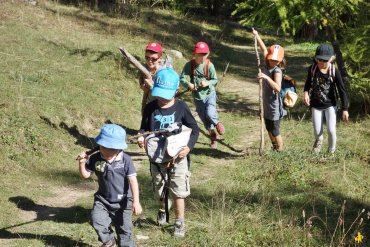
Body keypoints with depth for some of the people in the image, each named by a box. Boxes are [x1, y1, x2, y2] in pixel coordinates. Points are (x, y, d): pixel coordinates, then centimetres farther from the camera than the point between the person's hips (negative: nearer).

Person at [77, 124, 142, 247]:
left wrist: (136, 202, -19)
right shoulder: (95, 159, -9)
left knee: (125, 230, 6)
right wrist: (82, 163, -19)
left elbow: (133, 181, -15)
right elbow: (85, 174, 1)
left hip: (123, 202, -2)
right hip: (103, 200, 2)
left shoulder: (125, 160, -17)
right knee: (96, 220, -18)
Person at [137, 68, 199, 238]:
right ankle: (162, 211, 48)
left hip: (178, 157, -3)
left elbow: (194, 129, -5)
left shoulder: (181, 108, -12)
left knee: (178, 191, -1)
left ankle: (179, 223, 11)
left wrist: (189, 147, -18)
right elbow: (144, 127, 4)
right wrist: (141, 137, -18)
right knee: (159, 190, 20)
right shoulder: (150, 108, -7)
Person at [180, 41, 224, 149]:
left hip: (209, 93, -2)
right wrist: (188, 84, -28)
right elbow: (182, 78, -9)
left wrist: (208, 83, -25)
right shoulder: (190, 65, -11)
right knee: (204, 118, 12)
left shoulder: (209, 65, -13)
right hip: (197, 96, 2)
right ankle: (213, 136, 35)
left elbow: (215, 80, -6)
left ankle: (217, 123, 10)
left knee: (210, 113, -25)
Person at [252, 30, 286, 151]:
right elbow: (264, 49, 10)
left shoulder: (277, 71, -21)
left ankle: (280, 151, 17)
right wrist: (256, 36, 13)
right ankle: (274, 149, 35)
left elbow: (277, 88, -37)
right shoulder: (268, 66, 0)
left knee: (275, 131, 2)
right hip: (267, 105, 8)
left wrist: (266, 77, -46)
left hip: (274, 107, -8)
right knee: (269, 129, 20)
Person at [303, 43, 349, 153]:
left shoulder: (334, 71, -16)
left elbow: (342, 90, -10)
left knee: (331, 130, -13)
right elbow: (308, 82, 10)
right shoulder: (312, 69, -11)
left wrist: (345, 109, -10)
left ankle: (331, 151, 14)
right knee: (317, 132, 4)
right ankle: (319, 141, 43)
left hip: (330, 105, -2)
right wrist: (306, 92, -11)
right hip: (316, 105, 2)